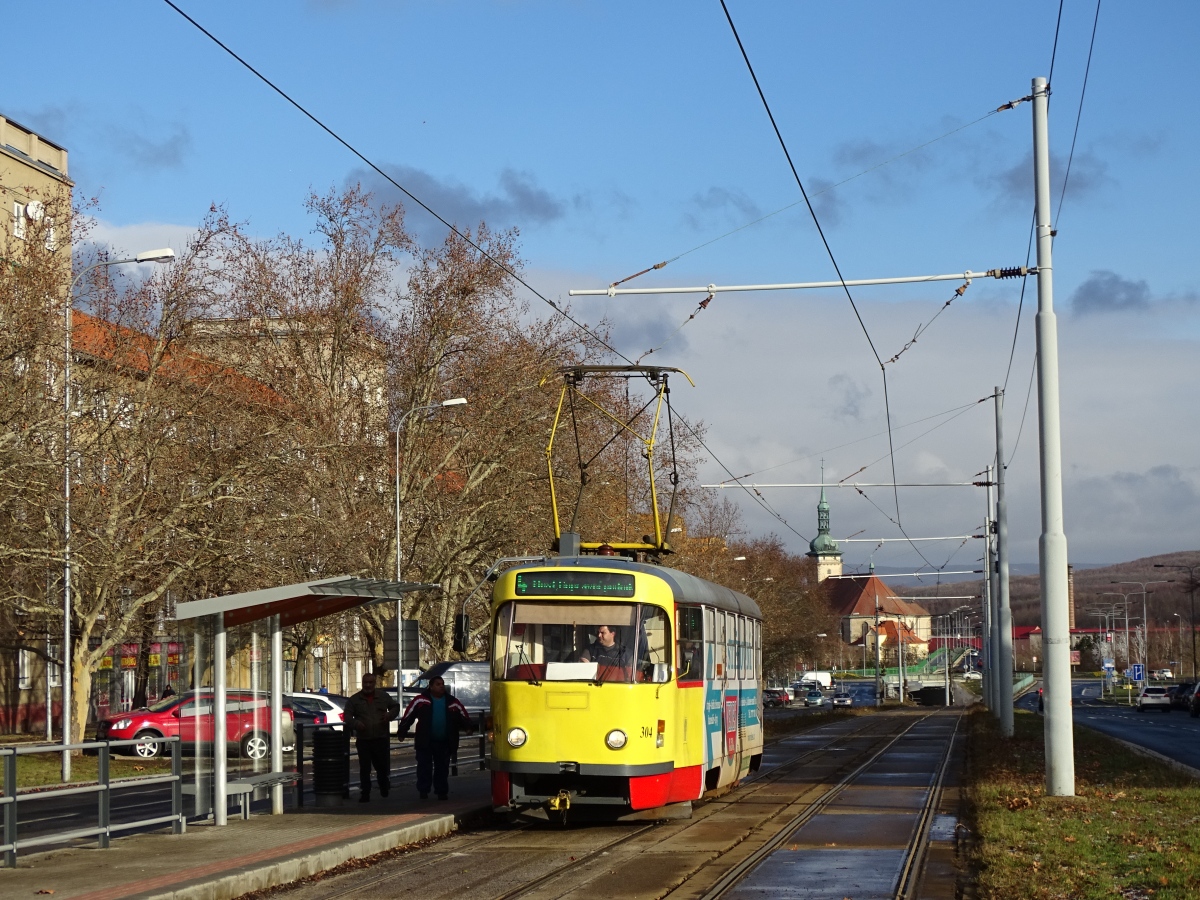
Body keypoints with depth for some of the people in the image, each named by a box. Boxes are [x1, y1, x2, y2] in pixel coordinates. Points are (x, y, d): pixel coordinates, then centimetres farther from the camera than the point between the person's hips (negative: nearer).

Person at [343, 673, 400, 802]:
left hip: (381, 739, 1)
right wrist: (356, 723, -18)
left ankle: (384, 789, 27)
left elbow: (396, 707, 20)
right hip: (363, 740, -1)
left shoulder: (384, 696, 9)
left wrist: (390, 715, -2)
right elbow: (347, 716, 2)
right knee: (364, 769, 2)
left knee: (383, 766, 4)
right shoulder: (354, 699, 5)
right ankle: (364, 794, 7)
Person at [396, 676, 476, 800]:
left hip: (444, 743, 3)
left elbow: (464, 717, 10)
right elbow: (408, 716, -1)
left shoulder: (453, 702, 5)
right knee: (424, 767, -1)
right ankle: (423, 791, 7)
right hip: (425, 742, -3)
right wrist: (402, 732, -3)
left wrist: (469, 727, -9)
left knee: (442, 767, 9)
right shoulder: (421, 700, -4)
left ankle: (441, 792, 17)